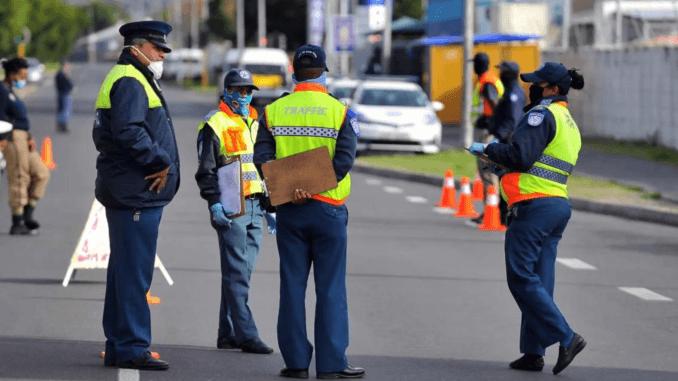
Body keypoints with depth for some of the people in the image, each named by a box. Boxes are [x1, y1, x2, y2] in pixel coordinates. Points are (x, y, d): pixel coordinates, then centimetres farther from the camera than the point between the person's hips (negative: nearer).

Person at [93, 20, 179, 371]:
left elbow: (104, 134, 24)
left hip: (131, 194, 11)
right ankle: (132, 349, -8)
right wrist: (161, 162, -17)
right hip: (136, 194, -11)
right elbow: (127, 131, -27)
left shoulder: (137, 81, 21)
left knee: (124, 271, 14)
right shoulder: (129, 82, -13)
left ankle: (118, 347, 21)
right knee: (134, 273, -9)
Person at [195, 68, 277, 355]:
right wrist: (215, 203, -18)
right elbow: (205, 171, -8)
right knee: (237, 272, -9)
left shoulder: (255, 125, 19)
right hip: (231, 209, -7)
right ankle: (246, 334, -10)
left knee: (240, 272, 9)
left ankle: (228, 334, 14)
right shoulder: (214, 125, -4)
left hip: (254, 208, 7)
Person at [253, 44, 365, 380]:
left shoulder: (273, 111, 4)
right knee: (330, 288, 1)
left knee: (292, 286, 7)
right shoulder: (339, 112, -2)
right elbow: (344, 159, -14)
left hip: (288, 211, 2)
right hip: (328, 208, -2)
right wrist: (313, 186, -16)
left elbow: (262, 158, -7)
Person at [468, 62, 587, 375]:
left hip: (535, 205, -10)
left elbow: (521, 156, -20)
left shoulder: (542, 114, -11)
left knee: (522, 278, -7)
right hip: (559, 205, 10)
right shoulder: (570, 123, 19)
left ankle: (566, 338, -12)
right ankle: (533, 352, 10)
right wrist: (500, 162, 20)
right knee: (539, 282, 10)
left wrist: (487, 149, -6)